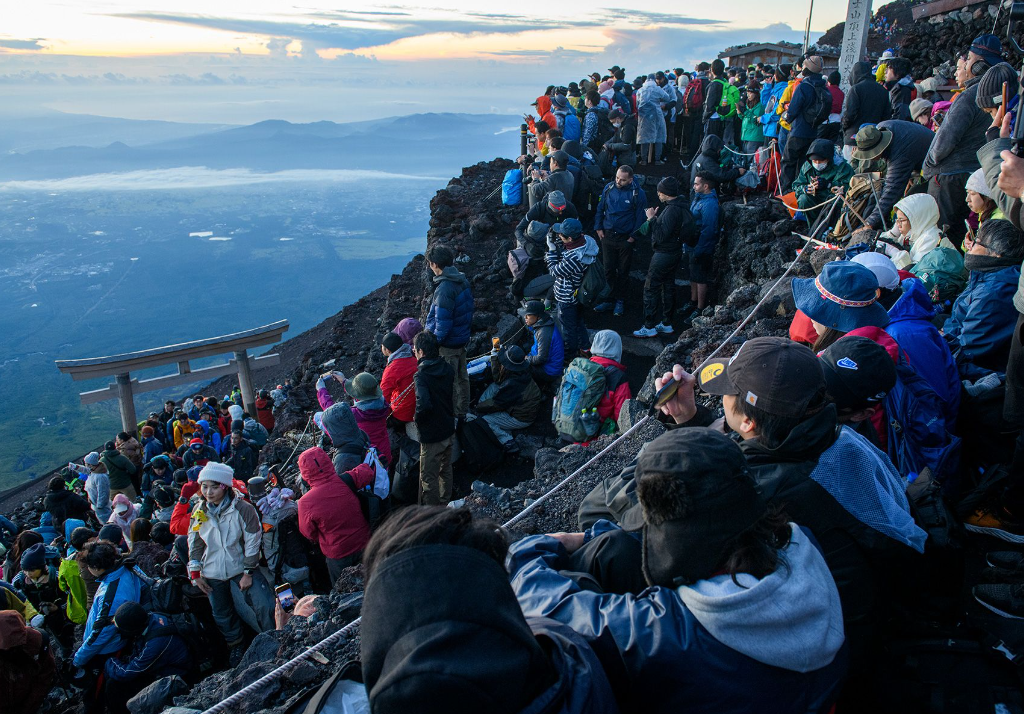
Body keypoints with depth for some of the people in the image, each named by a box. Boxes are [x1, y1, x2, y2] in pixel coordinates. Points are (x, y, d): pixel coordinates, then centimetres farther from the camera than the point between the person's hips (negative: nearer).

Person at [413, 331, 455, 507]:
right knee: (445, 469, 25)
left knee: (428, 476, 9)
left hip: (431, 434, -7)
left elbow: (423, 404, -37)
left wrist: (417, 419, -19)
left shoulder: (421, 376, -26)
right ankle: (445, 503, 42)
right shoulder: (447, 368, -4)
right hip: (448, 428, 7)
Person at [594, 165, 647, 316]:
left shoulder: (638, 194, -13)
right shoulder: (609, 188, -2)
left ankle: (620, 301, 22)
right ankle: (610, 300, 16)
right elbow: (600, 208, 9)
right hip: (608, 235, 3)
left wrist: (633, 236, -9)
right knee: (609, 270, 7)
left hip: (626, 239, -3)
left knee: (623, 272, 9)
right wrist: (598, 227, 3)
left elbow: (640, 217, -7)